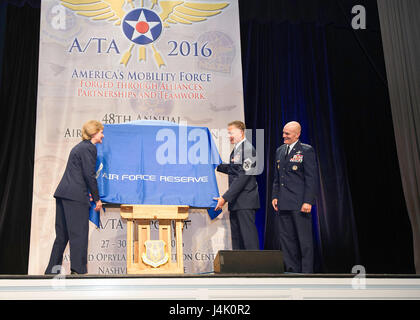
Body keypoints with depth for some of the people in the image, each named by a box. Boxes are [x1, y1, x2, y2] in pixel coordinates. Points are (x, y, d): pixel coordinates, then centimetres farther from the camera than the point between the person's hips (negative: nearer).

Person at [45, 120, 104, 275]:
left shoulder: (79, 147, 22)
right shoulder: (89, 148, -7)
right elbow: (89, 175, -12)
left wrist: (87, 192, 21)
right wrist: (97, 198, -6)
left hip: (63, 193, 10)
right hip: (76, 196, -10)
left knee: (62, 234, 13)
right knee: (79, 234, -7)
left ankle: (52, 270, 18)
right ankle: (78, 270, -8)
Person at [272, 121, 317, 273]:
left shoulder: (306, 151, -4)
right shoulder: (280, 151, 16)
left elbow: (311, 178, -9)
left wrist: (308, 202, -15)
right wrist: (275, 196, 9)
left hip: (300, 203, -7)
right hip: (283, 204, 7)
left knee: (304, 240, -1)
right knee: (286, 239, 9)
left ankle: (307, 272, 6)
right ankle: (292, 271, 18)